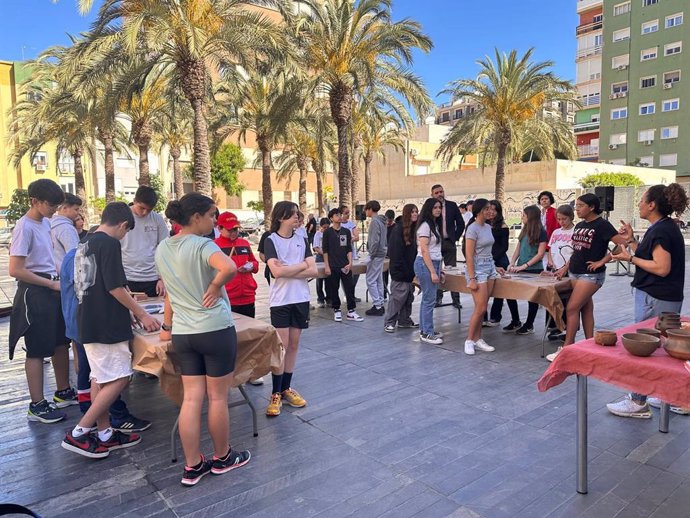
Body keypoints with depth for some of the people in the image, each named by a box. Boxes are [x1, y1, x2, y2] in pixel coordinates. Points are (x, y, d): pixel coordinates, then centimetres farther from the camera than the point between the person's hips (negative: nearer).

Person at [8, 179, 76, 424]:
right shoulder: (25, 227, -17)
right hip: (34, 292, -8)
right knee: (37, 350, 1)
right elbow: (16, 270, -20)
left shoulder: (45, 223, 9)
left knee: (61, 343, 17)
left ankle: (63, 392, 32)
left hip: (52, 289, 8)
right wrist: (52, 284, -17)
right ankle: (37, 406, 14)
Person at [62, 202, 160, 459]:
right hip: (106, 324, -10)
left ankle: (105, 434, 22)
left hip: (88, 321, 10)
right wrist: (141, 314, -10)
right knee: (119, 378, -2)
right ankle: (78, 433, 1)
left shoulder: (85, 244, 14)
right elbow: (114, 287, -19)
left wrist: (129, 308, 25)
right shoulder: (109, 244, -15)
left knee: (100, 378, 14)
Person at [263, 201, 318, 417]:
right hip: (280, 300, -4)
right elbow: (276, 271, -19)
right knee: (281, 346, -3)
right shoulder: (271, 240, -5)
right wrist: (302, 265, -7)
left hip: (301, 299, 4)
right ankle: (276, 394, 7)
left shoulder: (302, 240, 7)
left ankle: (287, 388, 22)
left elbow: (313, 271, -2)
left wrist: (287, 270, -11)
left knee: (293, 345, 10)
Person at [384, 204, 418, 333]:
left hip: (410, 270, 8)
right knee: (398, 296, -6)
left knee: (409, 296, 13)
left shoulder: (414, 229, 10)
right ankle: (389, 322, 4)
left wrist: (415, 268, 7)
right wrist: (400, 267, -18)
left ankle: (404, 321, 24)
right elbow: (395, 251, -16)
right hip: (400, 270, -8)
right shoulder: (398, 228, -11)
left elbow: (416, 250, 13)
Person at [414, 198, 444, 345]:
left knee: (427, 299, 12)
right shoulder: (425, 225, -12)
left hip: (434, 263, 9)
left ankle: (425, 330, 19)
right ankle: (426, 333, 1)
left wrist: (438, 269, 14)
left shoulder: (435, 225, 16)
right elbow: (424, 251, -16)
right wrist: (432, 272, -18)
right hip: (425, 264, -9)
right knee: (429, 300, -6)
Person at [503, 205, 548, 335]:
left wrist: (524, 266, -17)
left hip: (534, 270, -6)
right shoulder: (524, 230, 9)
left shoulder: (541, 232, -9)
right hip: (520, 269, 6)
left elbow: (540, 254, -12)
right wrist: (512, 263, -2)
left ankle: (529, 325, 19)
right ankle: (515, 321, 18)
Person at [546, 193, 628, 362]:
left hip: (591, 275, -8)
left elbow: (622, 244, -18)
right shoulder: (579, 226, 11)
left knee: (572, 308, -10)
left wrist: (602, 261, -17)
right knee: (586, 309, 11)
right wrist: (566, 267, 11)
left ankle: (566, 348, -3)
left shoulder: (602, 225, -11)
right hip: (575, 273, 8)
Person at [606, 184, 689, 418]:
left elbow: (662, 268, -23)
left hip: (655, 299, -10)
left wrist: (630, 258, -16)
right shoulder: (666, 227, 13)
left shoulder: (660, 231, -18)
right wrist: (632, 241, 10)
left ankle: (638, 403, 8)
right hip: (669, 298, 10)